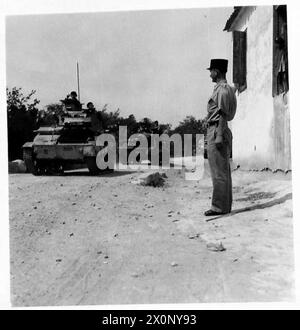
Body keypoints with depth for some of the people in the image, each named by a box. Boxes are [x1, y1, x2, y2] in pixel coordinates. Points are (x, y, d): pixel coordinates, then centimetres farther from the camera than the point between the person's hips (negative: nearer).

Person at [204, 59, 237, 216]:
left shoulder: (222, 89, -11)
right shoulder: (226, 89, 20)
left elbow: (223, 114, -17)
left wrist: (219, 135, -21)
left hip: (217, 131, -11)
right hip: (219, 131, 11)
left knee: (218, 171, -8)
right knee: (223, 170, 11)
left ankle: (219, 206, -4)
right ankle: (225, 205, 17)